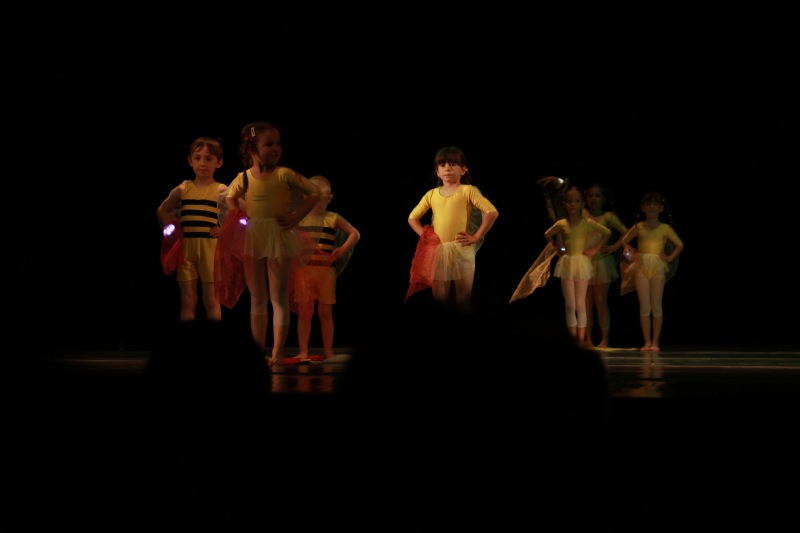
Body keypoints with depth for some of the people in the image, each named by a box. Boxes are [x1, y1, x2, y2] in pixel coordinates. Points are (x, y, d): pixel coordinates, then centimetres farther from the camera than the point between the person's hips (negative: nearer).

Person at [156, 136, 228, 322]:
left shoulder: (221, 191, 0)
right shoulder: (183, 189, 8)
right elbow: (162, 210, 20)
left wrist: (224, 229, -14)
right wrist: (171, 227, 5)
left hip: (211, 248, -3)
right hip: (185, 248, 3)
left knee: (211, 300, 3)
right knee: (187, 301, 5)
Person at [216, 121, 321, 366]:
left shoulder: (284, 175, -8)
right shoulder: (243, 178, 0)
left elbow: (315, 192, -5)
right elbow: (230, 196, 21)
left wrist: (296, 218, -11)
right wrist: (237, 216, 4)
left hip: (279, 239, -3)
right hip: (251, 240, 3)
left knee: (278, 297, -1)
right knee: (257, 298, 11)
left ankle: (278, 352, 0)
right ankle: (258, 349, 18)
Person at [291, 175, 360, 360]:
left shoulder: (333, 219, 4)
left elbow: (354, 233, 6)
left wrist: (342, 250, -5)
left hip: (326, 269, -1)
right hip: (303, 268, 1)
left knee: (325, 312, 5)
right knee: (304, 312, 2)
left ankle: (328, 351, 13)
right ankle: (303, 351, 7)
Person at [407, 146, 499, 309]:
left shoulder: (467, 191, -3)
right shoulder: (432, 194, 9)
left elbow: (492, 212, -11)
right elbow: (412, 218, 17)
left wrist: (476, 237, -11)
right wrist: (425, 236, 4)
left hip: (461, 251, -4)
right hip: (437, 251, 4)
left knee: (463, 300, 3)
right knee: (439, 300, 9)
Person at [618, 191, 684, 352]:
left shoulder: (665, 228, 3)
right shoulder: (638, 227, 7)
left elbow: (679, 245, 9)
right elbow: (624, 240, 20)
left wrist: (670, 258, -2)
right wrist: (631, 251, 5)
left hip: (658, 267, -1)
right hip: (641, 266, 1)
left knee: (656, 307, -1)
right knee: (644, 307, 0)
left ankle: (655, 342, 4)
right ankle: (647, 342, 4)